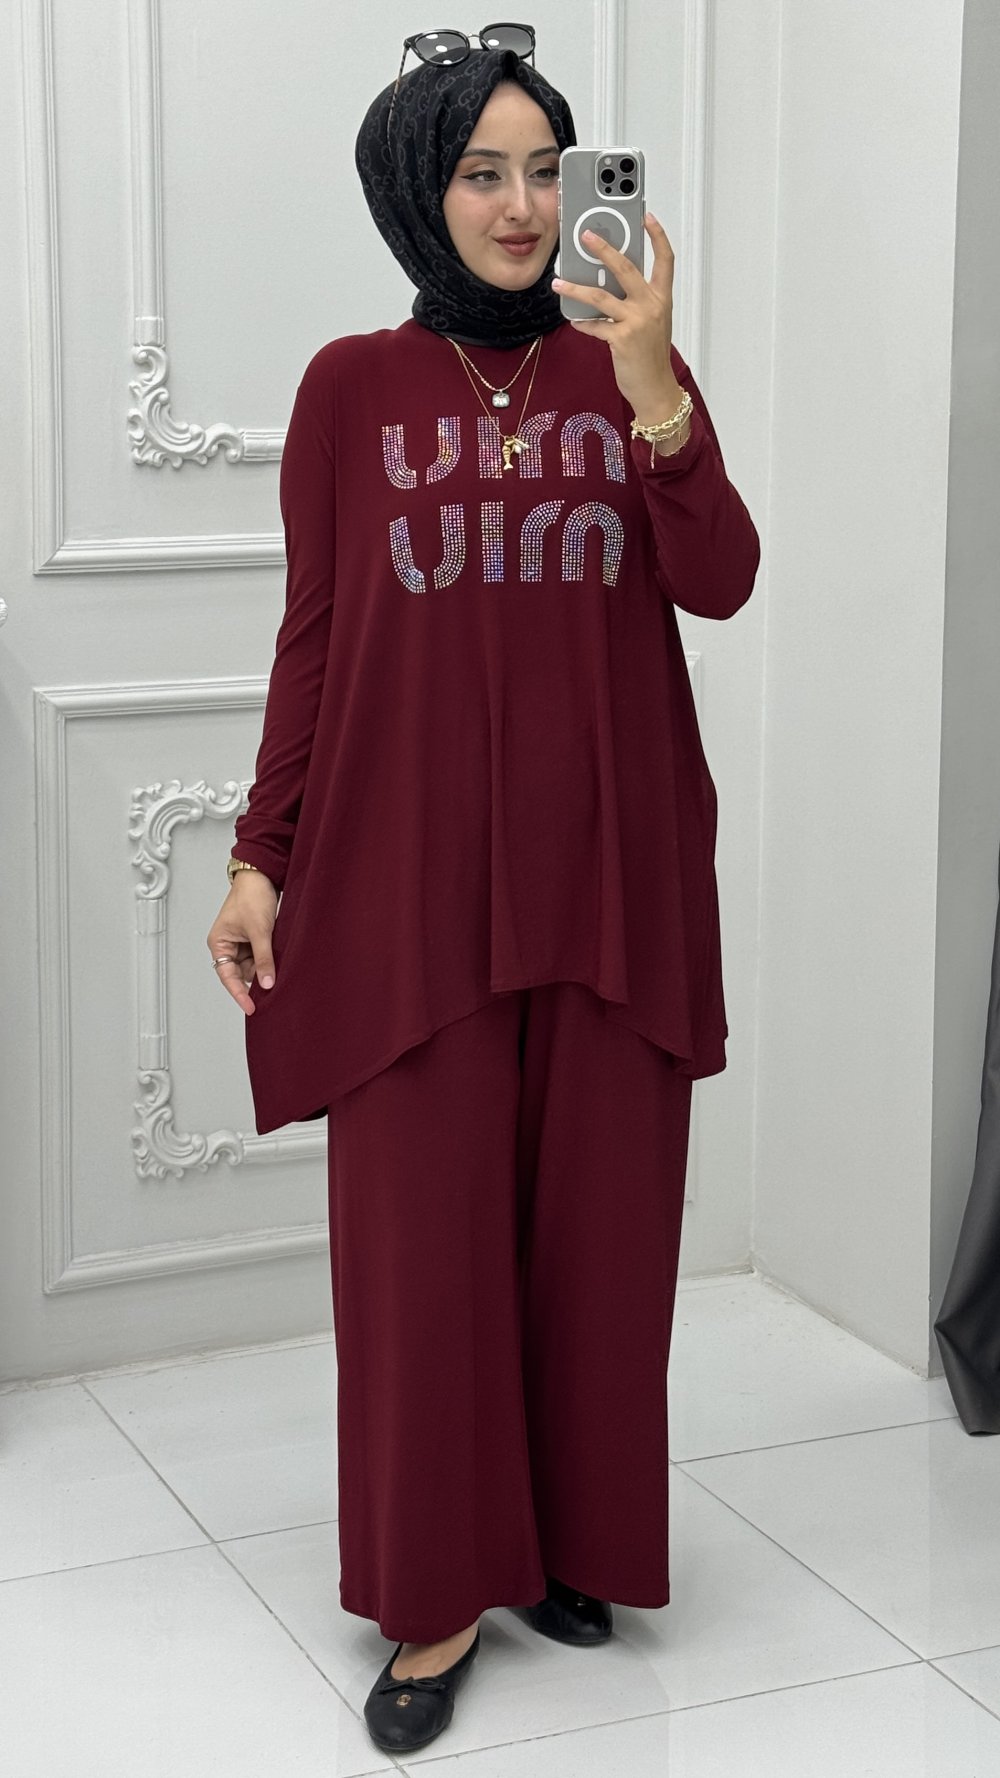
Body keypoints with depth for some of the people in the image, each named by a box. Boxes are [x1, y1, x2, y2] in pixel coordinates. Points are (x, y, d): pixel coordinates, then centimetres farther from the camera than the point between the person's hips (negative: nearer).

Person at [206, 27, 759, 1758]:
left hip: (612, 867, 2)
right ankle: (438, 1586, 11)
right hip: (413, 866, -1)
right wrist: (259, 858, -1)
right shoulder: (352, 388, 4)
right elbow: (311, 636, 4)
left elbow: (718, 582, -7)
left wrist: (650, 384, -20)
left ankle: (573, 1536, 24)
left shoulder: (633, 374, 7)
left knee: (597, 1215, 6)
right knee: (423, 1225, -1)